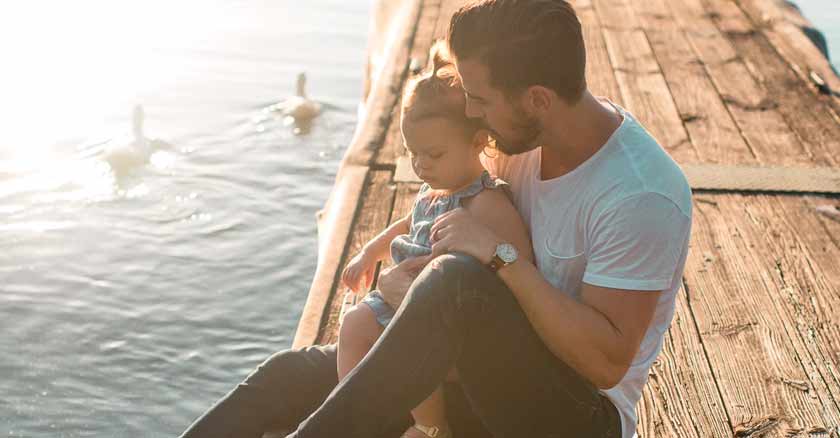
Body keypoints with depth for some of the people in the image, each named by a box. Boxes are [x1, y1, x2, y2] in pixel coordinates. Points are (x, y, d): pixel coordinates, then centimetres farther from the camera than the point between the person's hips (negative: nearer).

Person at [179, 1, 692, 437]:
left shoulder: (642, 196, -24)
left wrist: (500, 256, -28)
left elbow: (608, 360, -26)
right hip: (496, 372, 8)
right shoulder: (529, 138, -1)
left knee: (458, 279, -35)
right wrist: (405, 275, -8)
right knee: (291, 374, -1)